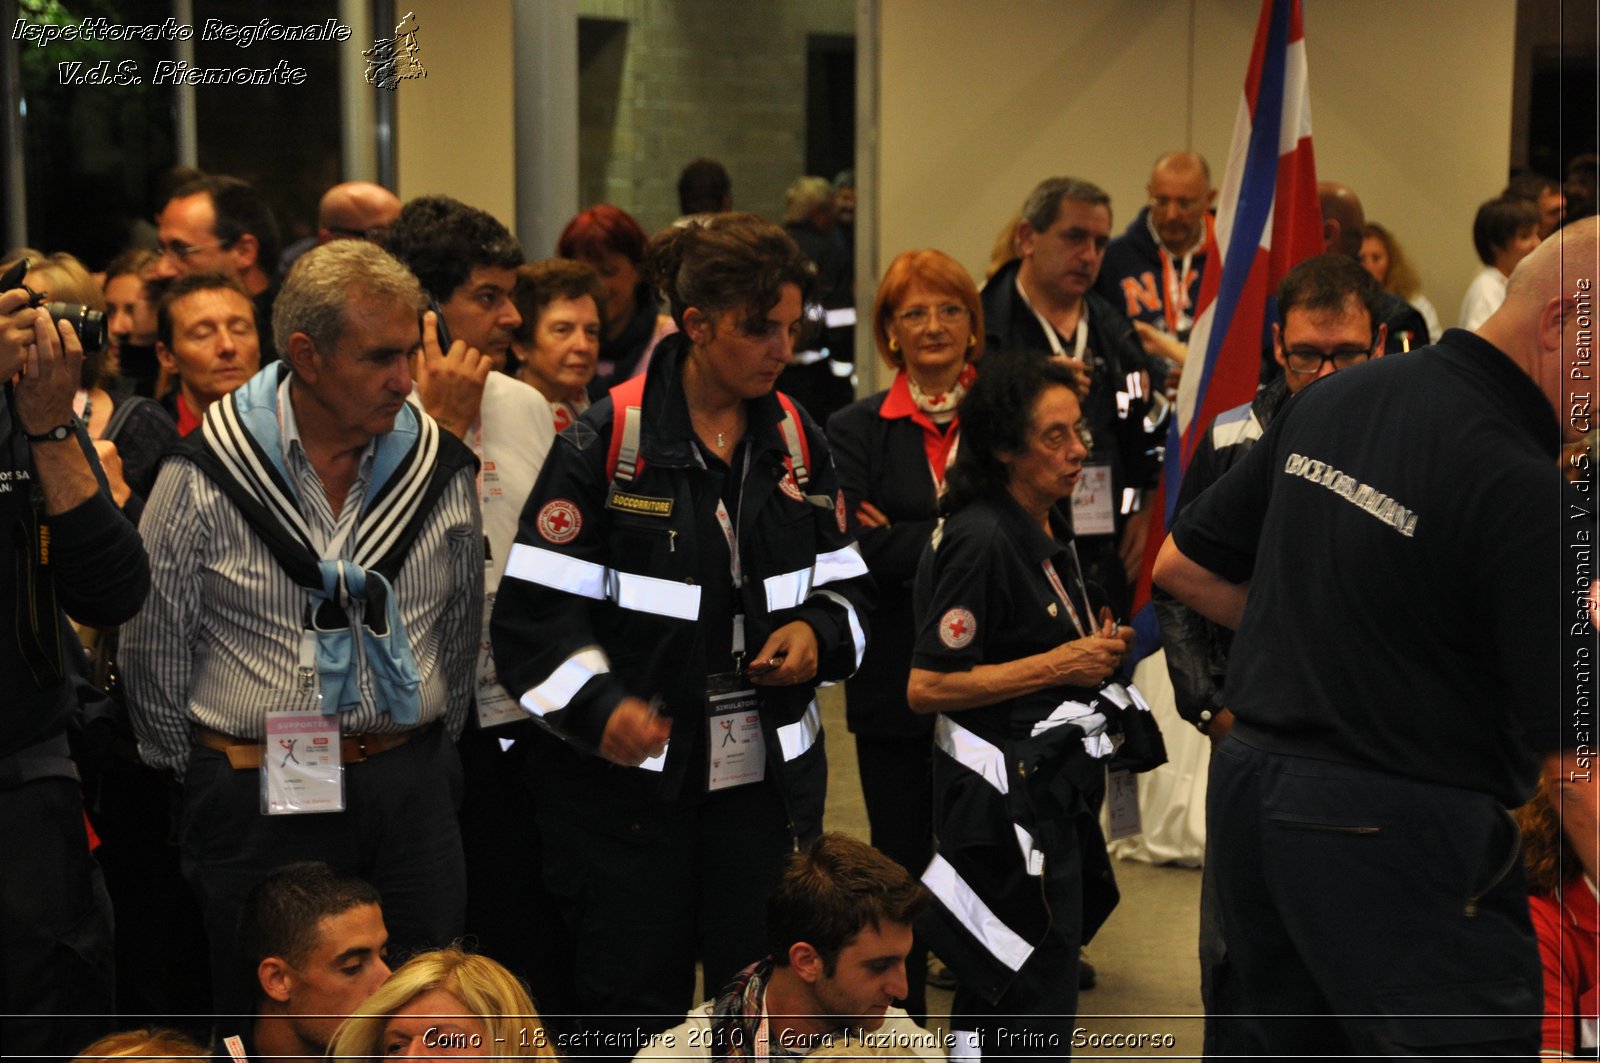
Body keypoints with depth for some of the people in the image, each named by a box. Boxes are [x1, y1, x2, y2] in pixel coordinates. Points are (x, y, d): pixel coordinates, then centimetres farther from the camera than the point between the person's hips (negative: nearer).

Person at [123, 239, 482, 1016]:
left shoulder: (441, 470, 2)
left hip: (408, 788, 3)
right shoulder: (205, 478, -7)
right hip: (260, 798, -2)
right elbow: (153, 650, 2)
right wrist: (202, 773, 8)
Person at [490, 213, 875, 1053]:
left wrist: (819, 632, -6)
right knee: (632, 1007, 5)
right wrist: (596, 707, -23)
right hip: (630, 772, -4)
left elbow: (847, 582, 16)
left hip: (769, 772, 5)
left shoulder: (797, 441, 7)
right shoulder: (608, 440, -9)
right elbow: (535, 606, -10)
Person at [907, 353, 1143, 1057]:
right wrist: (1061, 664, -18)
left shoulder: (1049, 530, 12)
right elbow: (926, 687, -21)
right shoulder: (981, 540, -18)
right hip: (1003, 795, -10)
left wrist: (1098, 646, 8)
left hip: (1054, 785, 10)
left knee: (995, 999, 17)